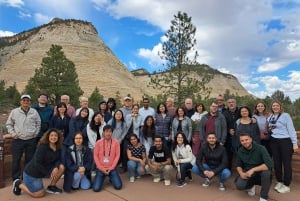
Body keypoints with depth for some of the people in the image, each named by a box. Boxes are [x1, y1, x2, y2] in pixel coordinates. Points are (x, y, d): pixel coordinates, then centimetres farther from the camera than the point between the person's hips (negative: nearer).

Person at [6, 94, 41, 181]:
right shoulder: (14, 111, 0)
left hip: (31, 140, 1)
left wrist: (36, 133, 5)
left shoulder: (34, 112, 3)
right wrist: (13, 133, -1)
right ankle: (16, 179, 19)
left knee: (30, 159, 10)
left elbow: (38, 123, 13)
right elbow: (9, 124, 9)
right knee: (16, 160, 5)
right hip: (18, 140, -1)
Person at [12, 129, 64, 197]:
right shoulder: (42, 147, -26)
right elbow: (37, 163, -26)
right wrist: (48, 174, -21)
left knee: (61, 167, -12)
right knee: (40, 194, 0)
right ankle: (19, 184, 18)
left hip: (42, 171, 6)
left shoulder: (58, 148, -7)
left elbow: (58, 160, -3)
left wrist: (56, 167, -25)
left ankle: (51, 187, 7)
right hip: (31, 172, -6)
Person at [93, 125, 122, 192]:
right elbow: (95, 156, -4)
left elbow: (117, 155, -4)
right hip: (100, 169, 0)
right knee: (96, 189, -10)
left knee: (118, 186, -10)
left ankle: (111, 179, 23)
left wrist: (111, 167, -9)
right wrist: (102, 168, -8)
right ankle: (100, 179, 23)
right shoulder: (98, 142, -6)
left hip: (112, 168, 0)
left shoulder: (116, 142, -6)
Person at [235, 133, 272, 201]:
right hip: (247, 174, 3)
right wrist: (241, 173, -16)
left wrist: (253, 169, -35)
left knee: (266, 172, -37)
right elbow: (238, 165, 5)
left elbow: (269, 164, -30)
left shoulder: (260, 148, -18)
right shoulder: (240, 151, -5)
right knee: (239, 185, -25)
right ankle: (251, 185, 14)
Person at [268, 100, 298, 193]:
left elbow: (291, 130, -8)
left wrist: (295, 143, -10)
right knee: (276, 162, 13)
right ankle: (279, 182, 28)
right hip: (274, 142, 5)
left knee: (286, 163, 3)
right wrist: (268, 129, -1)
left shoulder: (285, 115, -7)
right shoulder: (270, 117, 9)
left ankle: (286, 185, 14)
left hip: (285, 141, -5)